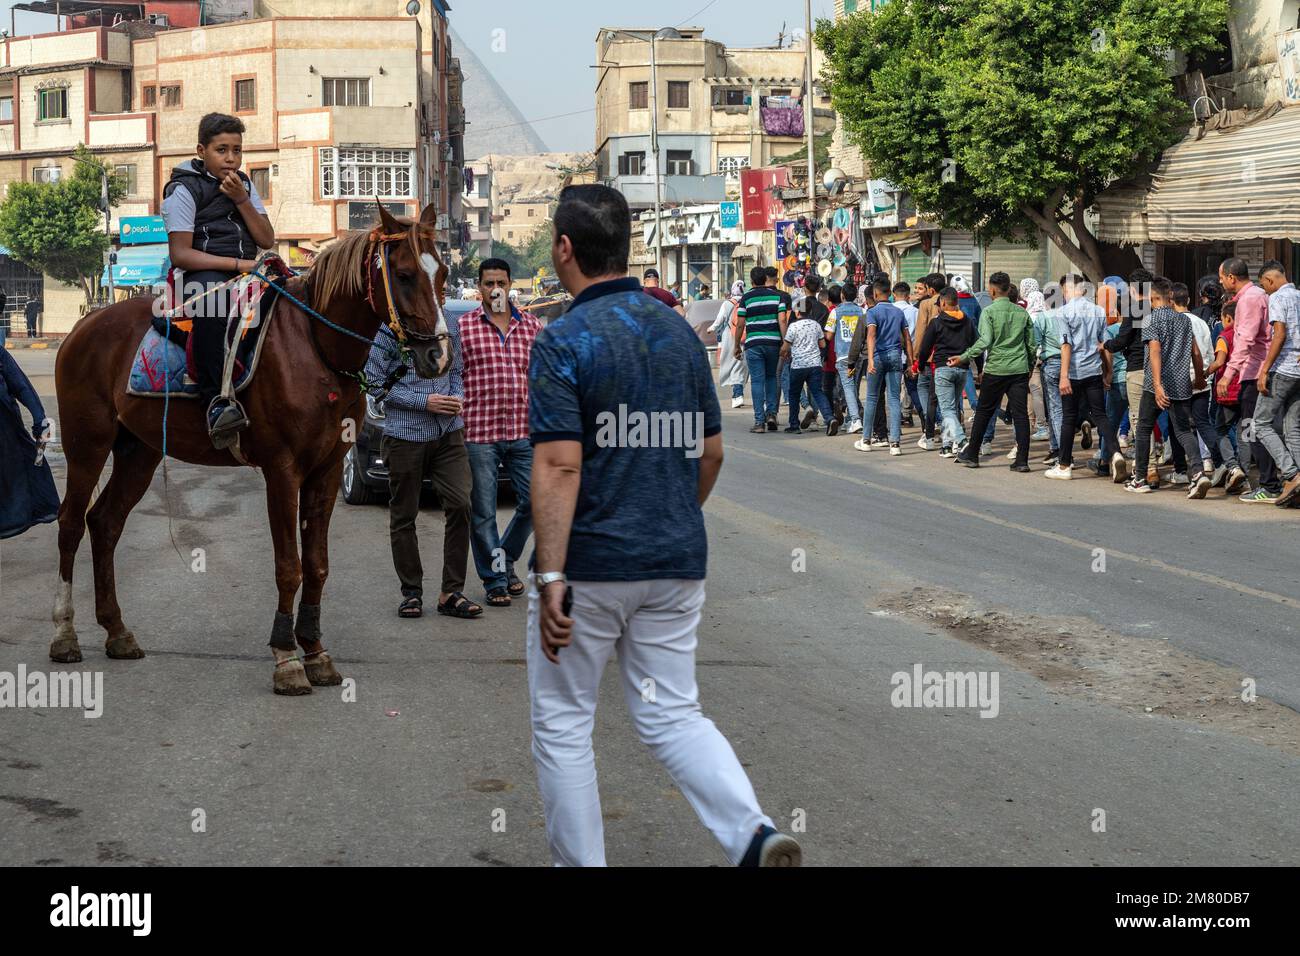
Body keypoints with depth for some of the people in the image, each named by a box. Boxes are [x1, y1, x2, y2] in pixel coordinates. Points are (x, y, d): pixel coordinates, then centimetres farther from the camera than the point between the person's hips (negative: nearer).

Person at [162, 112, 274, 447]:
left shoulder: (244, 185, 19)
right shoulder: (184, 189, -2)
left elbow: (267, 240, 9)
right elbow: (180, 254, -12)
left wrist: (242, 200, -5)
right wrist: (238, 263, -19)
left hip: (246, 269, 7)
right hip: (202, 272, -7)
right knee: (212, 295, -41)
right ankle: (216, 401, -48)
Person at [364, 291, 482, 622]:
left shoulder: (451, 323, 10)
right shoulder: (389, 327, -7)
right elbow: (374, 381, -9)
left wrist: (457, 399, -2)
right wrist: (424, 402, -14)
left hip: (449, 432, 4)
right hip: (405, 434, -4)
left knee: (461, 504, -7)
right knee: (403, 516, 5)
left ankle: (452, 592, 1)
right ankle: (411, 592, 17)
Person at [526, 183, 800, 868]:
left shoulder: (563, 341, -13)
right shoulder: (680, 333, 7)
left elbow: (559, 467, -21)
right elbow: (711, 454, 13)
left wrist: (551, 578, -21)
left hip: (588, 565, -6)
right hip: (677, 561, 6)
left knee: (562, 724, 11)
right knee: (671, 714, 13)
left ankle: (580, 862, 17)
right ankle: (754, 834, -7)